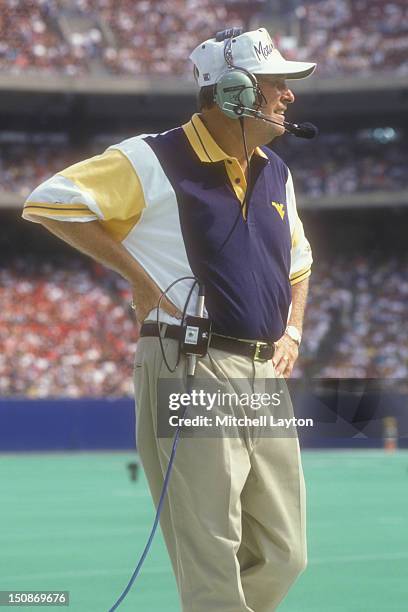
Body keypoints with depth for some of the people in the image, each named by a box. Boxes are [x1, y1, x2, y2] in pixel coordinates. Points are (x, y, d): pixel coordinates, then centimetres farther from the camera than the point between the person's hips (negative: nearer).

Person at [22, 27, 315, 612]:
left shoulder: (275, 173, 16)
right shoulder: (156, 161, -7)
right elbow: (48, 202, -11)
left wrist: (292, 332, 15)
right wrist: (137, 275, -11)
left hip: (265, 376, 7)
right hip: (191, 371, -7)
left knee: (283, 557, 8)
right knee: (211, 562, -8)